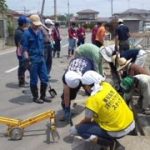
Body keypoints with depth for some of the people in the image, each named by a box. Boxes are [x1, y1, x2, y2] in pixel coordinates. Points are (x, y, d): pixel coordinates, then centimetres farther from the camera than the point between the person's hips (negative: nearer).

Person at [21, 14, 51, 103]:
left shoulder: (40, 32, 11)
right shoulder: (27, 33, -10)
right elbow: (25, 48, -11)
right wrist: (27, 60, -17)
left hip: (41, 59, 6)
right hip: (33, 60, -6)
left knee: (45, 79, 10)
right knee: (34, 80, 5)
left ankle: (43, 96, 25)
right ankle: (35, 97, 20)